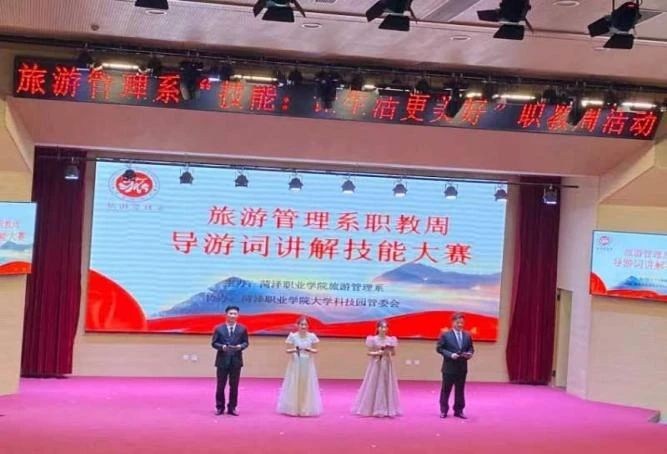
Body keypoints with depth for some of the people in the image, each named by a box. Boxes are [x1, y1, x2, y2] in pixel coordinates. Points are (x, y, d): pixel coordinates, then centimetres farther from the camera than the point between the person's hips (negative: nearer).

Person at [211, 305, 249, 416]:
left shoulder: (242, 329, 3)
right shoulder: (219, 328, 0)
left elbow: (246, 342, 5)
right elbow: (214, 343, 1)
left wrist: (240, 346, -16)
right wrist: (221, 346, -18)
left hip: (236, 360, 1)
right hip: (222, 360, -1)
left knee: (234, 386, 6)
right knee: (221, 385, 5)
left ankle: (232, 407, 16)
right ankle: (219, 407, 16)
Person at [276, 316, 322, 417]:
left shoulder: (312, 336, -1)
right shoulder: (292, 336, -5)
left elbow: (315, 350, 5)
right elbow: (287, 350, -1)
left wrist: (310, 350, -16)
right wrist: (293, 350, -21)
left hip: (308, 365, 1)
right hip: (295, 364, -1)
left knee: (307, 387, 4)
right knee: (294, 386, 1)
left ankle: (307, 409, 14)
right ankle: (293, 408, 11)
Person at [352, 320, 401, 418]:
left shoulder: (391, 340, 4)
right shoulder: (373, 339, -5)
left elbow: (394, 353, 10)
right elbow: (369, 352, -3)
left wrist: (390, 351, -11)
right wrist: (378, 353, -17)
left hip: (387, 365, 3)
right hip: (376, 365, -3)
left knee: (388, 386, 3)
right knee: (374, 386, -2)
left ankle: (387, 410, 9)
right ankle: (374, 409, 5)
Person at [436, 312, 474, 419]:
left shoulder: (467, 336, 7)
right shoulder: (445, 335, -6)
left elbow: (471, 348, 13)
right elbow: (439, 348, -7)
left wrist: (469, 353, -11)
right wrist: (450, 355, -19)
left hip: (462, 368, 4)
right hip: (449, 367, -3)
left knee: (460, 390, 9)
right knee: (446, 390, 5)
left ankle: (459, 410, 17)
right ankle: (443, 410, 15)